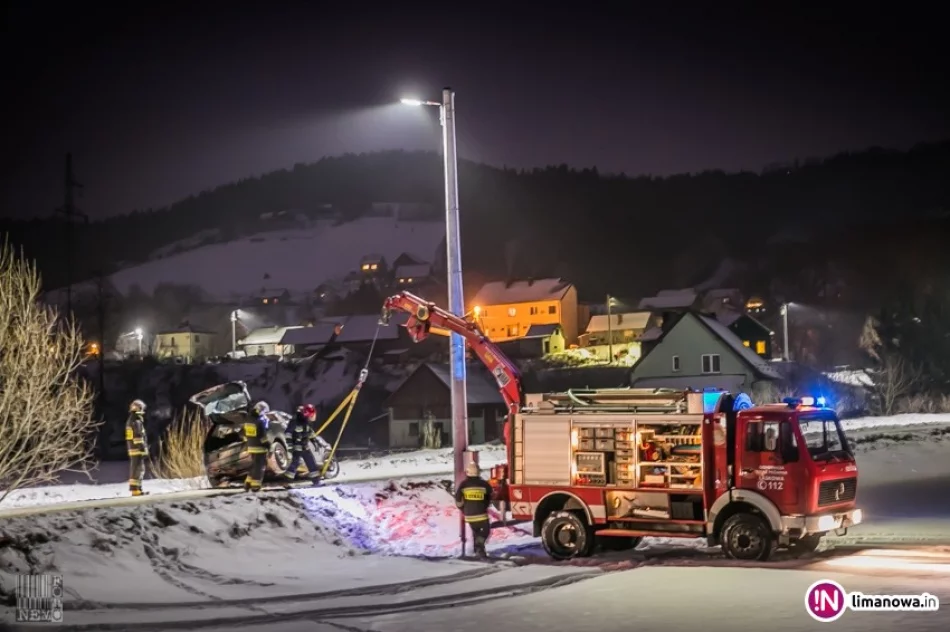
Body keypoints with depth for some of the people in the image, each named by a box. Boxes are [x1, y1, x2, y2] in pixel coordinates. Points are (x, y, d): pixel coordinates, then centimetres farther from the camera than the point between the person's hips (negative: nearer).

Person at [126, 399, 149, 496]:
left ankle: (134, 488, 18)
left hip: (131, 449, 10)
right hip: (138, 450, -10)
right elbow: (139, 438, -20)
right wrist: (144, 450, -18)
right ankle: (136, 489, -11)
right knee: (139, 469, -8)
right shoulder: (137, 422, -16)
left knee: (134, 469, 14)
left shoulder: (129, 421, 14)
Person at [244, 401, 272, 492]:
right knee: (259, 466, 0)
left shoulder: (248, 421, 9)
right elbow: (263, 435, -17)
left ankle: (248, 483, 17)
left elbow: (245, 435, 14)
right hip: (260, 447, -7)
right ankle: (255, 486, 1)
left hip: (251, 447, 7)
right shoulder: (262, 420, -15)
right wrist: (268, 444, -8)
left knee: (253, 465, 19)